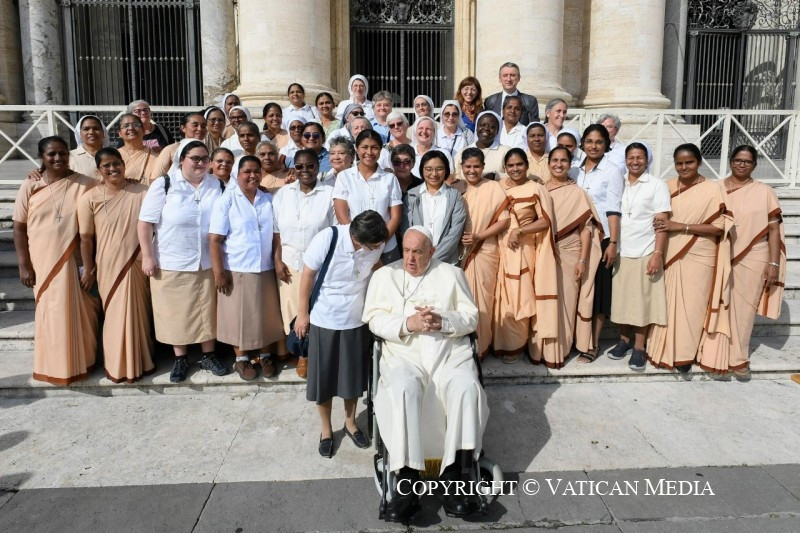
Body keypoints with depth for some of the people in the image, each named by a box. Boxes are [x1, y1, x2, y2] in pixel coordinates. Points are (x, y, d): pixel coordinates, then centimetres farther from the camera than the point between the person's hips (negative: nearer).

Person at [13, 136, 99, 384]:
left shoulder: (86, 184, -4)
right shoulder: (29, 187, 0)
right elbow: (19, 227, 2)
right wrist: (24, 265, -3)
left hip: (76, 261, -1)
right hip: (43, 262, 1)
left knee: (79, 311, 7)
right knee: (51, 312, 11)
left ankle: (81, 361, 26)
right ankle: (55, 364, 27)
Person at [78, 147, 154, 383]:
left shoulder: (142, 192, -5)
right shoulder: (90, 198, -6)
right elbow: (86, 237, -1)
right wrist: (88, 270, 0)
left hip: (138, 264, 1)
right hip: (108, 266, -1)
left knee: (139, 314, 13)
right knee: (116, 316, 8)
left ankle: (141, 360, 31)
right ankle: (117, 365, 25)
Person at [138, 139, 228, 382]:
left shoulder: (216, 185, 4)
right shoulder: (164, 185, -7)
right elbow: (145, 222, -7)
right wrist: (148, 257, -11)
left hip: (207, 262, 3)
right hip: (171, 263, -2)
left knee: (207, 310, 11)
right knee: (176, 312, 8)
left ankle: (208, 356, 26)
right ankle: (180, 359, 24)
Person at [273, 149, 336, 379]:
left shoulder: (330, 193, -5)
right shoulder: (283, 194, 4)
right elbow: (277, 231, 6)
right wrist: (277, 261, -1)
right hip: (290, 262, 3)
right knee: (293, 307, 8)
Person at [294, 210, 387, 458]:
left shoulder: (377, 245, -15)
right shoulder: (327, 238, -25)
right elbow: (308, 275, -14)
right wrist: (302, 314, -7)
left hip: (357, 321, 3)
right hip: (324, 320, -2)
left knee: (354, 375, 16)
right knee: (323, 377, 10)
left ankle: (350, 423, 38)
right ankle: (325, 429, 32)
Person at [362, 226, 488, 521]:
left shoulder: (452, 274, 13)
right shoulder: (384, 275, 12)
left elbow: (471, 318, 7)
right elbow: (375, 320, 3)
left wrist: (443, 321, -12)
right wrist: (408, 323, -14)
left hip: (450, 351, 1)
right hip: (404, 354, -1)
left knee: (466, 388, -29)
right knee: (402, 391, -33)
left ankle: (454, 475, -22)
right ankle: (407, 480, -27)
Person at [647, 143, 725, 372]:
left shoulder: (712, 189, -7)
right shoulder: (667, 186, 4)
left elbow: (718, 227, -10)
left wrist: (681, 226, -18)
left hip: (698, 257, -3)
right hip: (670, 255, 3)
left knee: (691, 305, 4)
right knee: (667, 303, 7)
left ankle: (686, 353, 19)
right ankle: (664, 349, 20)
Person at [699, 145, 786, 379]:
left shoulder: (764, 192, 1)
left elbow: (774, 229, 0)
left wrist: (774, 263, -6)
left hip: (751, 260, -1)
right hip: (719, 259, 1)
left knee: (742, 309, 7)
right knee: (718, 307, 4)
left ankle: (738, 358, 21)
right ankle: (714, 355, 16)